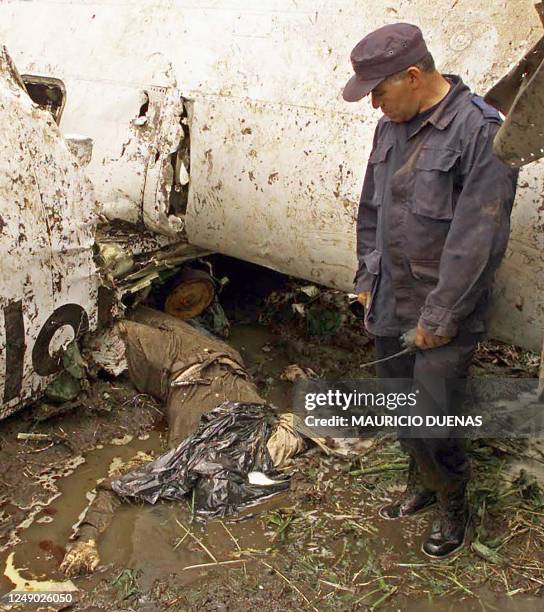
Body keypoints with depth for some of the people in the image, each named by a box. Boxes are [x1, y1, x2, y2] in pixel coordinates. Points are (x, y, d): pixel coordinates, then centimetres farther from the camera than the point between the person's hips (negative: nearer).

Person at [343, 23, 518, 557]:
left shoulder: (480, 131, -18)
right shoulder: (391, 128, 6)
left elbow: (478, 239, -20)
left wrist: (440, 316, -17)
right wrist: (367, 278, 14)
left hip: (445, 312, -7)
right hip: (391, 303, 7)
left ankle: (452, 502, 26)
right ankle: (422, 484, 43)